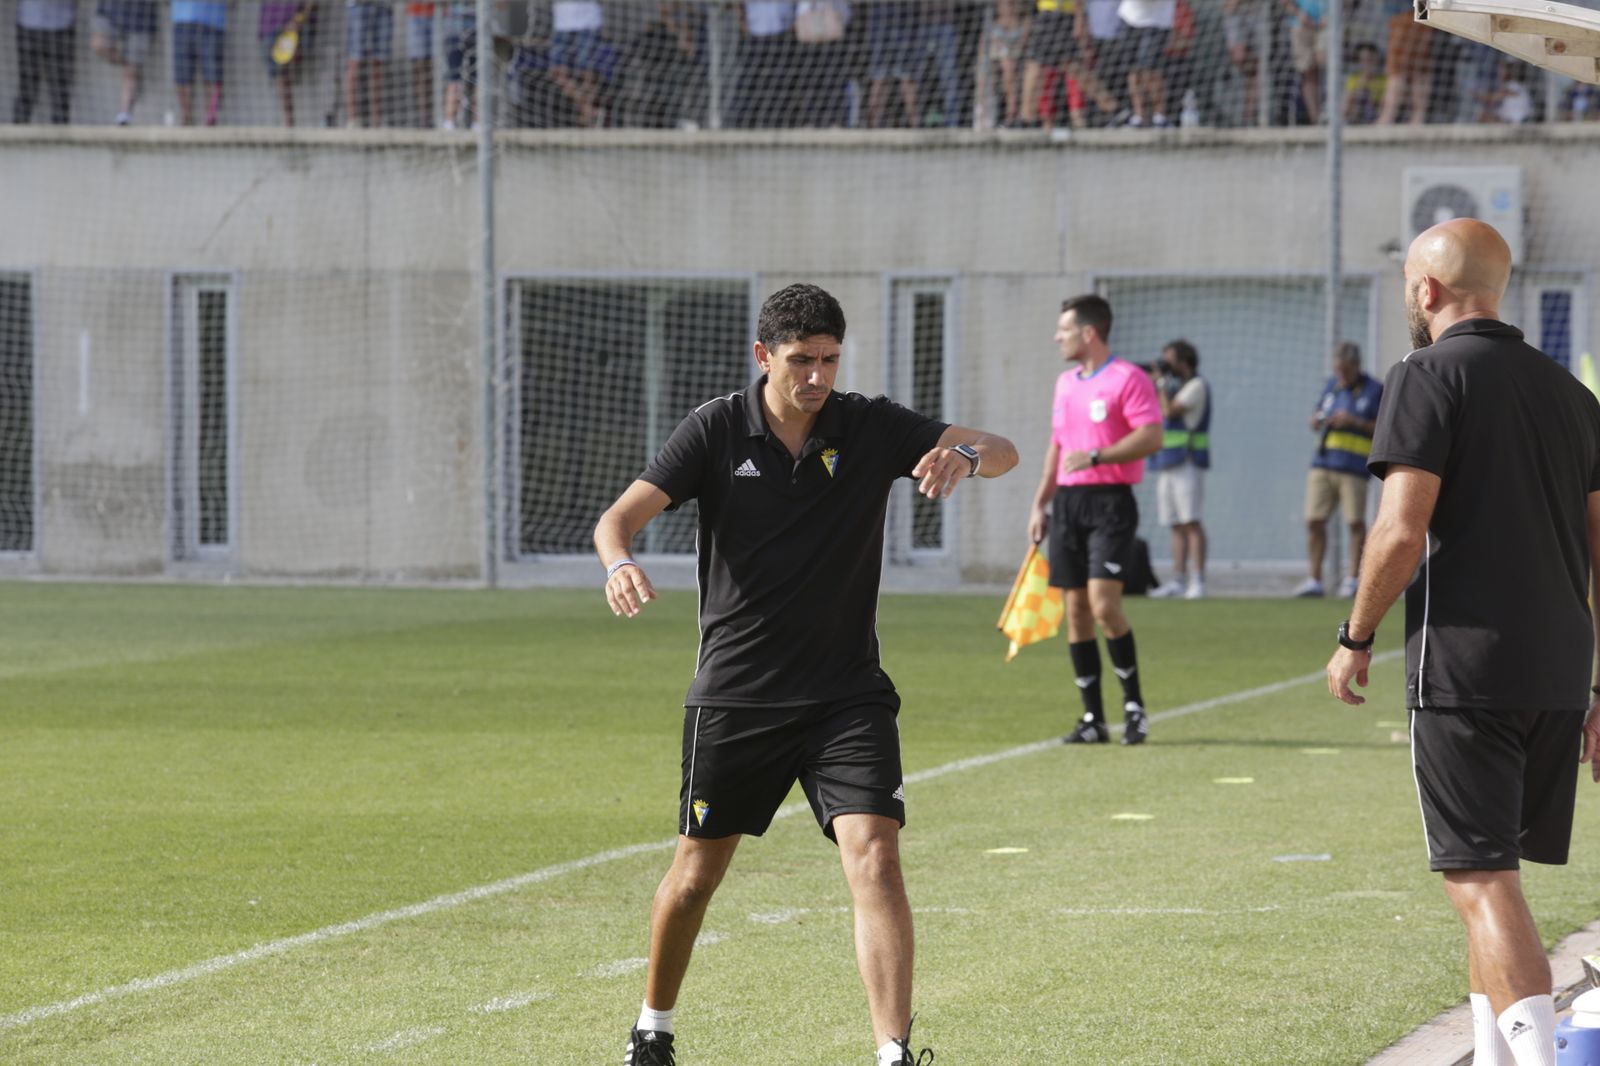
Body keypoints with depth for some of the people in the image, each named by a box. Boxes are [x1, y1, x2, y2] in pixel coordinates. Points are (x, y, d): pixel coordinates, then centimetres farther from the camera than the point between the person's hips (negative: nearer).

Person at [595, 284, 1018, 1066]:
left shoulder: (872, 428, -4)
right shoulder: (716, 430, -5)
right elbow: (621, 515, -10)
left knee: (874, 856, -18)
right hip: (734, 693, 0)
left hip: (846, 694, 0)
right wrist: (619, 563, -34)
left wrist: (965, 455, -32)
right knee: (697, 871, 10)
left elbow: (1002, 451, -8)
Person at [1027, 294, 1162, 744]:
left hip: (1110, 502, -7)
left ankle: (1133, 704, -2)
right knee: (1076, 610, 3)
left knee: (1103, 603, -17)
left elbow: (1151, 436, -16)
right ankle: (1092, 719, 8)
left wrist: (1095, 457, -22)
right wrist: (1041, 503, 19)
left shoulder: (1128, 379, -7)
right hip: (1068, 502, 7)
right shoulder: (1066, 383, 17)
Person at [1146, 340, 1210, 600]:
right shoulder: (1173, 387, 21)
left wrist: (1161, 382, -5)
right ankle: (1178, 581, 6)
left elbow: (1169, 411, -16)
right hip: (1167, 462, 9)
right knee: (1176, 525, 6)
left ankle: (1198, 581, -16)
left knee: (1190, 522, -13)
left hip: (1186, 462, -9)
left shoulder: (1196, 386, -6)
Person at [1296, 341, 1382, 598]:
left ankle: (1353, 579, 4)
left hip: (1353, 468, -5)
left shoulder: (1375, 390, 1)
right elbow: (1314, 421, 24)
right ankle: (1314, 579, 6)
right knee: (1314, 520, 0)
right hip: (1323, 462, 5)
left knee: (1356, 522, -5)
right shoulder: (1332, 385, 17)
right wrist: (1320, 420, 0)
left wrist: (1354, 422, -14)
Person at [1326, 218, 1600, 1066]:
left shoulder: (1429, 378, -6)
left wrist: (1356, 638, -1)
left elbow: (1402, 534, -15)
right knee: (1491, 872, 19)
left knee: (1482, 879, -8)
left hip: (1463, 667, -7)